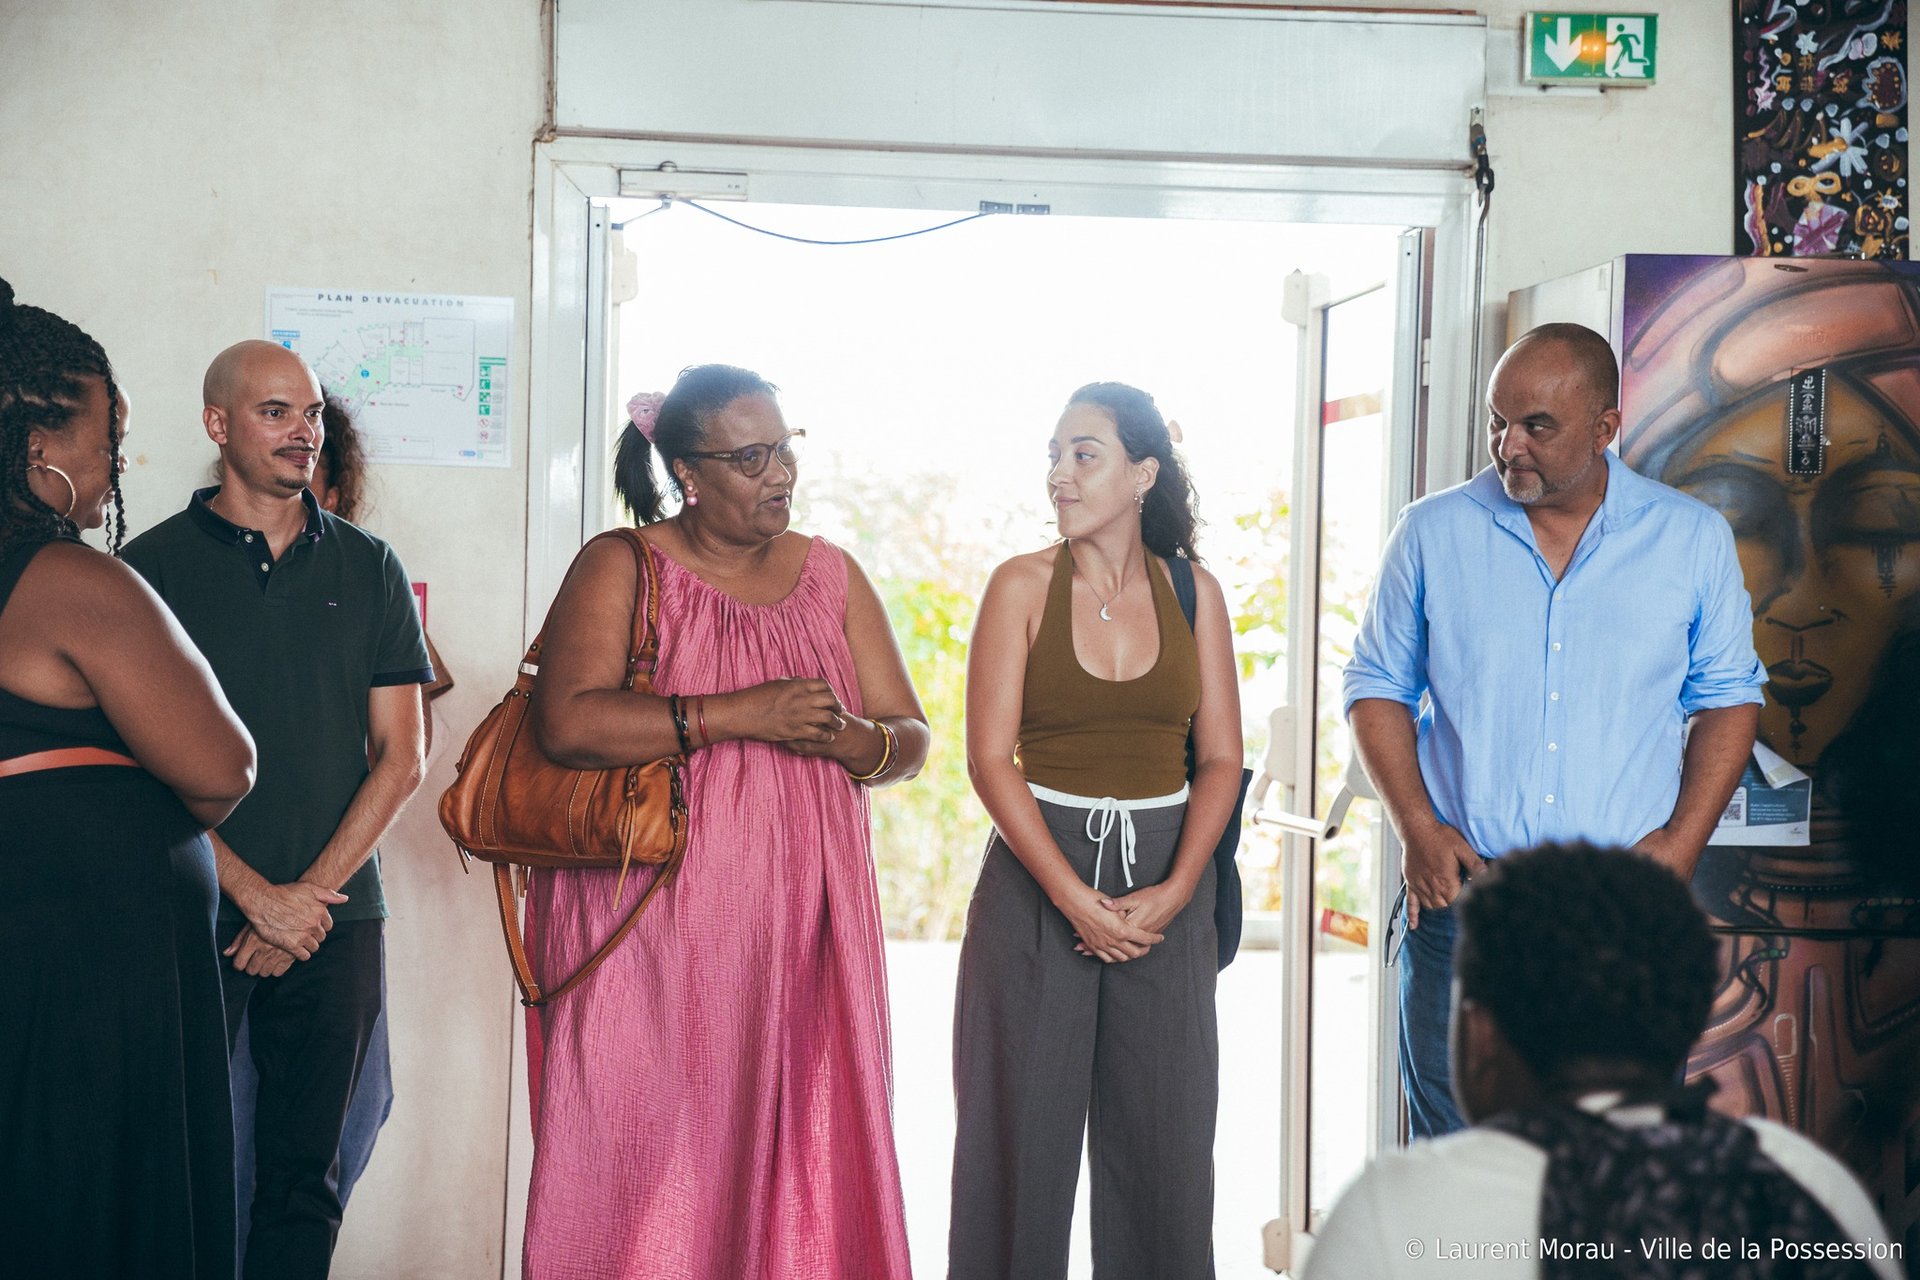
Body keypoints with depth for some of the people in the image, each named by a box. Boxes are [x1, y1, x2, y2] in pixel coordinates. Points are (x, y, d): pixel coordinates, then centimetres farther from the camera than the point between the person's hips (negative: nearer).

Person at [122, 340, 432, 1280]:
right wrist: (258, 895, -10)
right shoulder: (153, 565, 1)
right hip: (192, 918, -2)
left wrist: (311, 894, -5)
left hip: (336, 920, 2)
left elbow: (398, 759, 6)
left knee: (304, 1174, 8)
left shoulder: (367, 568, 8)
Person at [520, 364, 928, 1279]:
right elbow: (568, 722, -16)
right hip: (652, 924, -3)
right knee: (646, 1164, -3)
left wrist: (847, 739, -9)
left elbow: (910, 742, 13)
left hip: (802, 926, 4)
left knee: (801, 1157, 3)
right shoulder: (622, 568, 1)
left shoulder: (830, 574, 14)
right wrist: (741, 714, -17)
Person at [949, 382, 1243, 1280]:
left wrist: (1174, 891, -10)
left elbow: (1219, 758, 3)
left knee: (1162, 1131, 6)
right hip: (1035, 876, -2)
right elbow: (990, 758, -7)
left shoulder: (1194, 591, 5)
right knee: (1027, 1126, 4)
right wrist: (1074, 896, -14)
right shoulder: (1023, 585, -1)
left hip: (1167, 878, 2)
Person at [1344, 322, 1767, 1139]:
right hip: (1459, 893, 0)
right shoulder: (1432, 534, 3)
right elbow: (1377, 684, 8)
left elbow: (1729, 697, 10)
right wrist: (1416, 827, -5)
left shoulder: (1693, 540, 4)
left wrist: (1684, 838, -3)